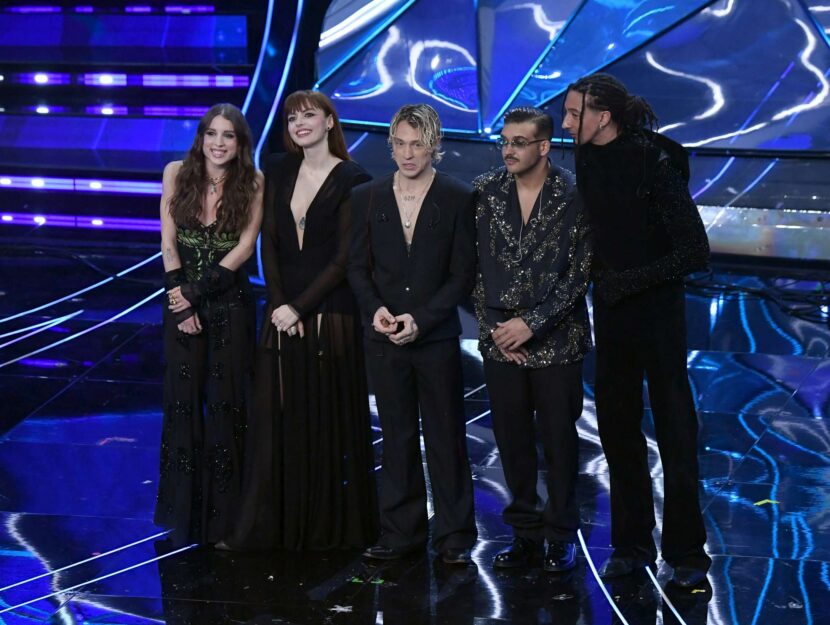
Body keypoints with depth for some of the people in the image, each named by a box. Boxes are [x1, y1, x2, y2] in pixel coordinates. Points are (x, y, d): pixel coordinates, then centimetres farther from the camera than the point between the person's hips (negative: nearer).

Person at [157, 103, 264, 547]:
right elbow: (168, 243, -3)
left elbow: (245, 246, -9)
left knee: (226, 403, 1)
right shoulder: (177, 174, -2)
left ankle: (225, 512, 10)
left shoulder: (253, 182, -5)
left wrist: (198, 290, -13)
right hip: (182, 298, 1)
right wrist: (180, 301, -9)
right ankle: (184, 510, 15)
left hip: (230, 301, -1)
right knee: (183, 402, 5)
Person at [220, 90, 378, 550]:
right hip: (282, 314, 4)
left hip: (331, 315, -4)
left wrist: (299, 307, -13)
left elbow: (344, 259, -8)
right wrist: (278, 305, -6)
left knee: (329, 423, 2)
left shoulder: (352, 180, -5)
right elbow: (269, 243, 7)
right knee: (276, 422, 5)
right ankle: (267, 526, 10)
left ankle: (331, 527, 13)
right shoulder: (278, 171, 10)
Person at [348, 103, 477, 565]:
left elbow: (463, 273, -3)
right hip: (385, 337, 3)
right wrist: (376, 308, -8)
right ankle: (401, 533, 14)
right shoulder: (368, 198, 8)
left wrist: (420, 319, -12)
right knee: (397, 438, 7)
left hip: (437, 336, -3)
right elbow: (358, 266, 10)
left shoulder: (458, 198, -1)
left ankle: (454, 536, 9)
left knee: (446, 437, 2)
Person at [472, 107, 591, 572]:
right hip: (501, 339, 3)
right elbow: (476, 265, 6)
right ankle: (525, 533, 19)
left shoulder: (574, 197, -7)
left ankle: (561, 535, 15)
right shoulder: (486, 192, 4)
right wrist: (493, 326, -2)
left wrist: (532, 323, -13)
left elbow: (578, 272, -9)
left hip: (556, 340, -3)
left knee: (559, 439, 3)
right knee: (512, 441, 7)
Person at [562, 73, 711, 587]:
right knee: (616, 428, 11)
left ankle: (687, 553, 9)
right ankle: (632, 544, 22)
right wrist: (599, 278, 4)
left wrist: (627, 281, -17)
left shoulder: (656, 163, -17)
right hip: (610, 311, 7)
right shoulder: (587, 160, 2)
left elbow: (695, 253, -18)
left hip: (656, 309, -6)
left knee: (675, 433, 1)